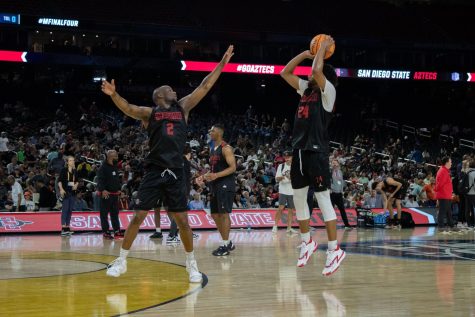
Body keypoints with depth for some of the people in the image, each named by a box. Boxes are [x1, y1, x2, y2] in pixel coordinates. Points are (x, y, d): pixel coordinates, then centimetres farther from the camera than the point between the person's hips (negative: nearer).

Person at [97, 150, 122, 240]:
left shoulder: (115, 167, 14)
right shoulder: (103, 167, -10)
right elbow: (100, 179, -18)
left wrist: (119, 189, 15)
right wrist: (102, 190, -28)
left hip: (115, 193, 8)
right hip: (105, 194, -8)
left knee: (115, 213, 8)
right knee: (104, 214, -2)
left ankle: (117, 231, 11)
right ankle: (106, 232, 0)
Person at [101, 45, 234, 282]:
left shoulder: (182, 108, 14)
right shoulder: (150, 112, 5)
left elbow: (204, 87, 13)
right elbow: (128, 109, -12)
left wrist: (222, 64, 10)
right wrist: (113, 95, -32)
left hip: (176, 173, 2)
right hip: (154, 171, -2)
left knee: (183, 221, 4)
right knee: (138, 217, -1)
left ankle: (191, 263, 18)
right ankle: (122, 261, 10)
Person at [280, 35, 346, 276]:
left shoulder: (327, 91, -5)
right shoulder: (306, 89, 16)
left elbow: (316, 69, -22)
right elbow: (285, 72, 21)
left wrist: (324, 48, -6)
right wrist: (305, 53, 15)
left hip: (316, 151, -8)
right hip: (299, 150, 8)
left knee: (322, 199, -9)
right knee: (298, 198, 12)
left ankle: (334, 250, -6)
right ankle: (307, 242, 26)